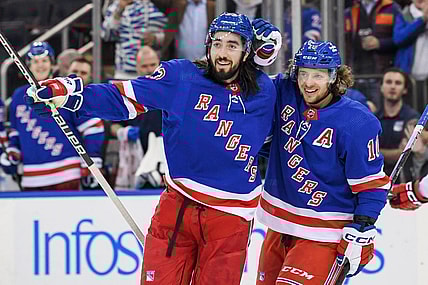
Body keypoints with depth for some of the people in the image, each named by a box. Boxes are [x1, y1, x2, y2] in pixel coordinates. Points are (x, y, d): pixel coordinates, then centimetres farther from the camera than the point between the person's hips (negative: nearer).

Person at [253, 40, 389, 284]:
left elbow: (372, 183, -12)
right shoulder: (284, 94, -1)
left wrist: (361, 230, -15)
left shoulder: (358, 123, -15)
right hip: (279, 227, 7)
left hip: (324, 234, -7)